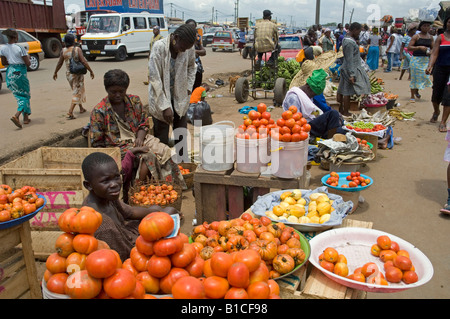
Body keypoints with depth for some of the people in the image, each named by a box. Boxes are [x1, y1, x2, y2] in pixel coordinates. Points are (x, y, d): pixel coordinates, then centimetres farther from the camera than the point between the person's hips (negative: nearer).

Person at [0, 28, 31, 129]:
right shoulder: (20, 48, -15)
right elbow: (28, 64, -13)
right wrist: (28, 58, 7)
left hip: (10, 73, 6)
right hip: (20, 73, -6)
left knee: (19, 96, 16)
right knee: (25, 95, 3)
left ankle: (26, 118, 19)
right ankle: (16, 116, -16)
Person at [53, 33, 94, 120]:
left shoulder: (63, 51, -1)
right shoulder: (77, 49, -13)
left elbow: (59, 63, 5)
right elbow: (83, 61, -18)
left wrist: (55, 72, 18)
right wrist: (91, 71, -11)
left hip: (68, 74, 5)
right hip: (77, 74, -5)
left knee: (76, 91, 23)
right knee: (77, 93, -1)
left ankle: (81, 108, 36)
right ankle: (70, 112, -11)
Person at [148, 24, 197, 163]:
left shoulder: (189, 49, -7)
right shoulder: (159, 47, -20)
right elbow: (154, 79, -21)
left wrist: (189, 87, 5)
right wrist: (165, 107, -22)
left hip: (180, 99, 4)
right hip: (160, 98, -4)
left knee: (182, 136, 11)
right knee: (161, 138, 1)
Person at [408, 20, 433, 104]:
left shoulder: (430, 37, 10)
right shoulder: (416, 36, -4)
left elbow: (433, 48, 17)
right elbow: (409, 47, -12)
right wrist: (419, 47, -24)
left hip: (426, 59, 5)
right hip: (416, 59, -4)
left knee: (425, 76, 3)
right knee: (414, 77, -1)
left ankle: (417, 91, 30)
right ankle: (412, 96, 9)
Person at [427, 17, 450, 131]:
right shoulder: (440, 37, 3)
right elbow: (434, 53, -6)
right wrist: (429, 66, -21)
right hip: (440, 68, 1)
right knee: (437, 93, 5)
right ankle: (436, 111, 38)